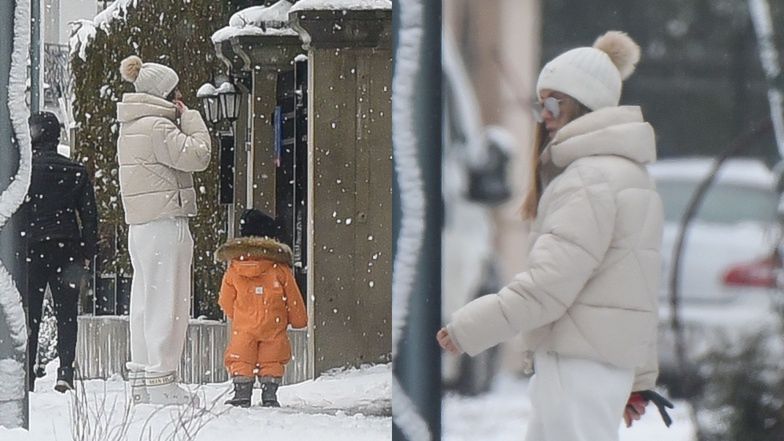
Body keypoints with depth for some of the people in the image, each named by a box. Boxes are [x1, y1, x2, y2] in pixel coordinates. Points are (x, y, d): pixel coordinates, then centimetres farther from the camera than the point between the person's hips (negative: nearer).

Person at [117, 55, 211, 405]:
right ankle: (161, 383, -8)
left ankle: (140, 379, 15)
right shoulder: (157, 127, -14)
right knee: (167, 303, -8)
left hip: (140, 227, 10)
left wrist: (183, 119, 15)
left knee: (146, 302, 12)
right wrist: (192, 119, -4)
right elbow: (197, 156, -14)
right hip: (165, 224, -10)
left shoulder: (132, 127, 17)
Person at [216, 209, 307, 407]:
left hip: (243, 326, 0)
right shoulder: (280, 269, -3)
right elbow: (293, 298, 4)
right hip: (273, 326, 0)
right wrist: (299, 319, 19)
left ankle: (242, 393, -2)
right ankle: (269, 394, 1)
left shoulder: (233, 270, 0)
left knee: (241, 360, 6)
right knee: (272, 361, 7)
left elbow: (226, 301, 8)